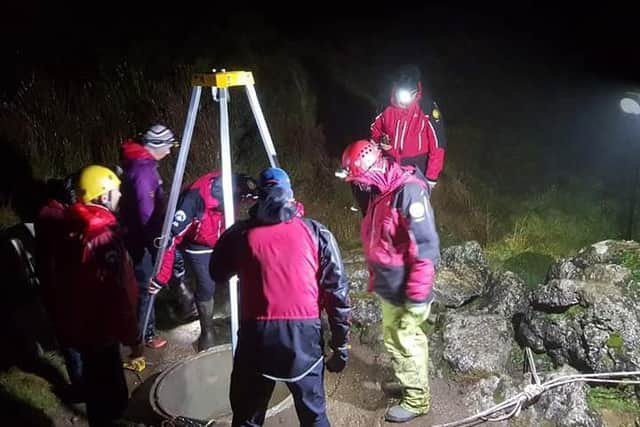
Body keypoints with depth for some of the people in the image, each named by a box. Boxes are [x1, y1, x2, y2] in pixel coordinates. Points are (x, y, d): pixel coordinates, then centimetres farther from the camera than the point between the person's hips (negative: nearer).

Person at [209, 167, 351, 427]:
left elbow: (217, 275, 19)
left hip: (256, 335, 0)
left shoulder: (240, 234, 3)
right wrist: (340, 342, 8)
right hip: (304, 334, 0)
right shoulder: (316, 233, 4)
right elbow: (336, 290, 1)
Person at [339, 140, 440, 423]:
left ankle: (417, 400, 28)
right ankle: (410, 381, 43)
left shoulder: (409, 191, -25)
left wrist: (417, 299, -23)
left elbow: (425, 249, -26)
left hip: (403, 290, -8)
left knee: (403, 343, 7)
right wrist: (375, 278, 20)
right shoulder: (383, 190, 4)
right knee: (401, 339, 23)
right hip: (389, 286, 8)